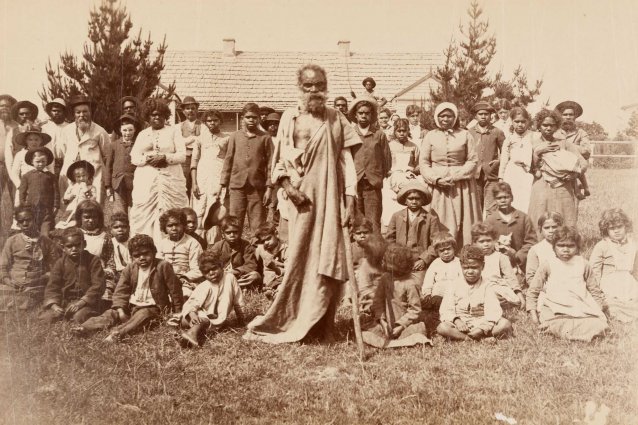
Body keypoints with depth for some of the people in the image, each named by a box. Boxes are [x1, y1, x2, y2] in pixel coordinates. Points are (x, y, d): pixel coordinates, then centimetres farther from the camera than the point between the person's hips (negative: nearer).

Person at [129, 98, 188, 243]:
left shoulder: (173, 132, 11)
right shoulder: (142, 134, 17)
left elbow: (182, 155, 2)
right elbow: (134, 158, 8)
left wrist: (165, 157, -13)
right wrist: (148, 159, -11)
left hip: (170, 180, -2)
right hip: (146, 181, 2)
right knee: (145, 214, -4)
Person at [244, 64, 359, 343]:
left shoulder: (337, 119, 9)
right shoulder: (290, 117, 6)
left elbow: (346, 160, 6)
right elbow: (279, 161, 6)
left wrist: (350, 199, -2)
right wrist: (288, 186, -10)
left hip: (330, 198, 1)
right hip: (301, 198, -1)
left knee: (328, 260, 0)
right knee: (298, 258, -1)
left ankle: (323, 325, 9)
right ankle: (288, 321, 10)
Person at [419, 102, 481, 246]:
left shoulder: (465, 135, 4)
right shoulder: (431, 136, 7)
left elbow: (473, 161, 0)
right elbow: (423, 163, 3)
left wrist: (454, 177, -11)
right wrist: (436, 179, -12)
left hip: (461, 185, 0)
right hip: (438, 186, 0)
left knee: (464, 223, 0)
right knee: (440, 224, -1)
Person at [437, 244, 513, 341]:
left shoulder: (486, 287, 3)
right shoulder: (455, 285, 6)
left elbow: (493, 312, -9)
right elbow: (446, 309, -2)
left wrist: (482, 328, -24)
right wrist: (456, 320, -23)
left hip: (482, 325, 1)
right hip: (461, 325, 0)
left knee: (505, 324, -25)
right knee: (442, 327, -30)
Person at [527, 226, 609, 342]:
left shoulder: (583, 264, 16)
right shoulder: (548, 265, 11)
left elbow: (595, 289, 25)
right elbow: (533, 289, 14)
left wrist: (601, 308, 18)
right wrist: (532, 310, 4)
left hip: (581, 308, 3)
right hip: (554, 309, -3)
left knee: (597, 325, -28)